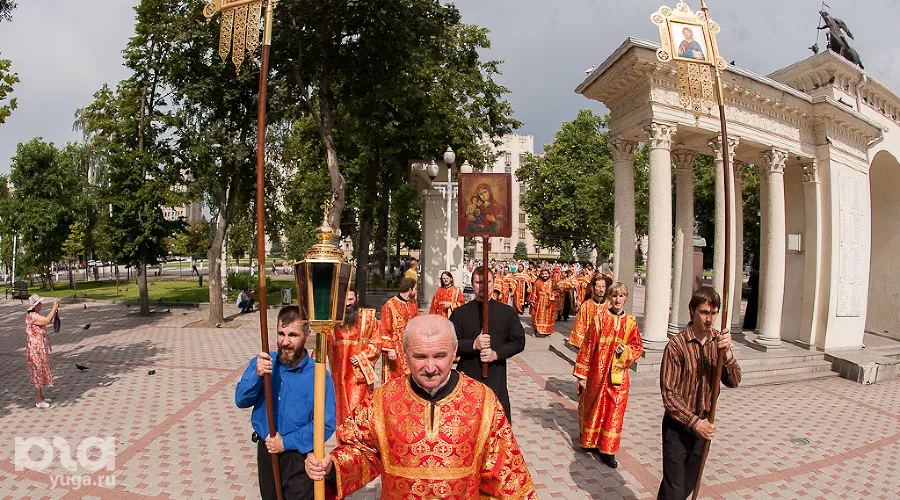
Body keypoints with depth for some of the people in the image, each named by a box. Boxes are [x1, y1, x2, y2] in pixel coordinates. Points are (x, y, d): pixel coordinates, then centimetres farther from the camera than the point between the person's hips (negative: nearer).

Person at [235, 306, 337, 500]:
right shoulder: (261, 363, -7)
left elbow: (327, 424, -21)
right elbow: (241, 400, -13)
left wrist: (286, 442, -19)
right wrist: (257, 375, -31)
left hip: (299, 456, -4)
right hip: (265, 450, 5)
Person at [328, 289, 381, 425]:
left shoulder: (368, 317, 0)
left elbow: (376, 342, -1)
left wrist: (362, 357, -11)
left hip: (360, 372, -3)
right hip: (339, 372, 3)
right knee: (342, 407, 9)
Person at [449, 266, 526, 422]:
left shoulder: (507, 312, 5)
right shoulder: (460, 313, 2)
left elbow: (519, 341, 3)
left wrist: (496, 354, -12)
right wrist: (473, 344, -19)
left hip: (496, 380, 1)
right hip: (467, 377, 0)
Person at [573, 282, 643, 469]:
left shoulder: (630, 322, 1)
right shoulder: (600, 319, -6)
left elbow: (638, 346, 9)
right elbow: (588, 346, -6)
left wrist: (625, 350, -15)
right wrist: (582, 375, -7)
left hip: (618, 375, 2)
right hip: (598, 373, -2)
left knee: (614, 411, 4)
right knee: (594, 407, 12)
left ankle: (607, 450, 16)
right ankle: (589, 440, 34)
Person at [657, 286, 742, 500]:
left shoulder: (718, 341, -1)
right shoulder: (676, 345, -19)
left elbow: (733, 381, -9)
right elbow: (668, 393, -18)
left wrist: (726, 353, -25)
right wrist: (695, 422, -20)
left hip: (704, 423, 5)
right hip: (678, 425, -5)